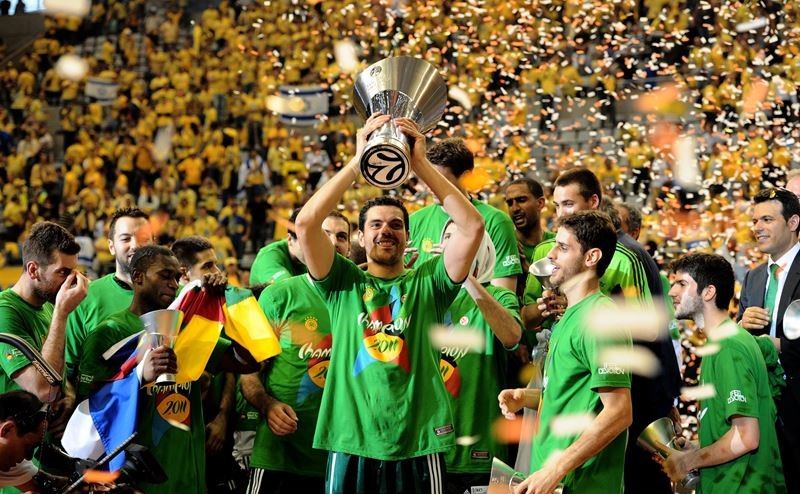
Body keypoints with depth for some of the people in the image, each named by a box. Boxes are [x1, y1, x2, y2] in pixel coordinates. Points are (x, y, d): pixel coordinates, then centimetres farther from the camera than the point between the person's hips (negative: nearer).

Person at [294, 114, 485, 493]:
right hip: (351, 443, 0)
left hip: (418, 444, 0)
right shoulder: (343, 283, 8)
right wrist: (357, 162, -7)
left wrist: (421, 164, -7)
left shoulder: (427, 283, 8)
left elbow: (472, 226, -6)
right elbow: (306, 223, -7)